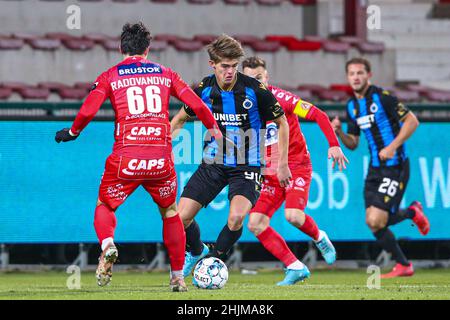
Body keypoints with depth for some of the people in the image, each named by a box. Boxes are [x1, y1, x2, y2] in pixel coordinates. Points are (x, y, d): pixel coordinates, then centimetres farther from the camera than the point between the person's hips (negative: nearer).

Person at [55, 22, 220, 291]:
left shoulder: (109, 77, 7)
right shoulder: (165, 74, 13)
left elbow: (87, 111, -3)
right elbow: (197, 105, 10)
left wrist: (72, 132, 16)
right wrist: (213, 127, 28)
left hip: (125, 158, -1)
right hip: (161, 158, 1)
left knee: (105, 206, 19)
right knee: (171, 212, 22)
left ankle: (107, 244, -14)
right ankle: (178, 277, 21)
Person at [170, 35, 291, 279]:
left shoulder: (255, 90, -16)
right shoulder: (204, 90, -6)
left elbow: (282, 123, -1)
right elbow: (180, 119, 14)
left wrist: (282, 164, -1)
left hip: (247, 166, -3)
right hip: (213, 163, 3)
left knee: (236, 217, -27)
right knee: (181, 217, -5)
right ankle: (197, 252, 29)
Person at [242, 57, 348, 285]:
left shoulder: (281, 98, -12)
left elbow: (319, 116, -14)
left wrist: (334, 145, -23)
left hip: (297, 166, -5)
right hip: (271, 173, 6)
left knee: (293, 215, -26)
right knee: (255, 224, -9)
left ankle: (319, 238, 8)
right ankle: (295, 267, -2)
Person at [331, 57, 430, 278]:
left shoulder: (382, 97, -12)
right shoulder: (352, 106, 11)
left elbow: (412, 121, -13)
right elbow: (353, 144, 17)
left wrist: (393, 147, -21)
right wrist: (339, 132, -3)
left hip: (395, 166, -8)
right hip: (375, 168, 8)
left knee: (376, 221, -15)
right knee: (372, 222, 2)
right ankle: (412, 212, 27)